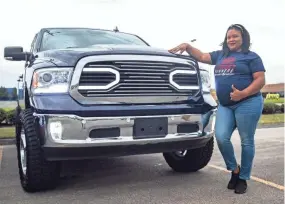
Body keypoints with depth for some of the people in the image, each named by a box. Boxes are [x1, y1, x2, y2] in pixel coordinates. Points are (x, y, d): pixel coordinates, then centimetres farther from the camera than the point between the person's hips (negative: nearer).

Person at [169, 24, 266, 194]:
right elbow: (201, 56, 23)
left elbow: (260, 80, -4)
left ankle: (243, 178, 16)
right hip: (225, 106, 5)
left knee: (247, 142, 2)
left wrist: (243, 93, -19)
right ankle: (235, 169, 13)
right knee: (221, 137, -10)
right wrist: (187, 46, 7)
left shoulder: (251, 57, 3)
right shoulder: (220, 55, 19)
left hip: (247, 104, -4)